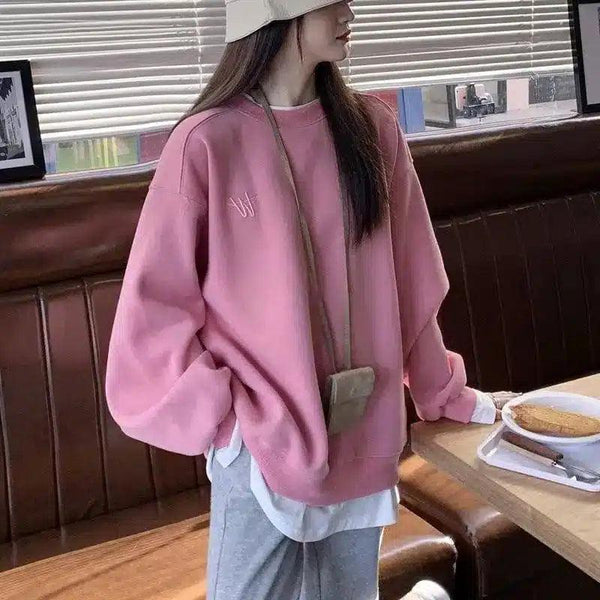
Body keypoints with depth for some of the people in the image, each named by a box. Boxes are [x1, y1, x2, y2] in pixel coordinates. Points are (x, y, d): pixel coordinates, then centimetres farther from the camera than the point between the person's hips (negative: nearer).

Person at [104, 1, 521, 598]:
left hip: (361, 441, 3)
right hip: (261, 449, -3)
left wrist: (446, 393, 15)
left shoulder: (372, 129, 3)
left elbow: (410, 284, 9)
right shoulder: (206, 143, -9)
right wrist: (222, 413, -11)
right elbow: (153, 307, -7)